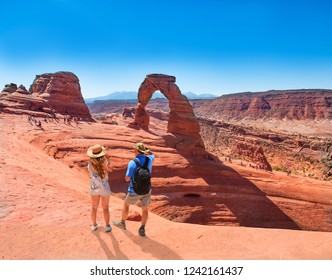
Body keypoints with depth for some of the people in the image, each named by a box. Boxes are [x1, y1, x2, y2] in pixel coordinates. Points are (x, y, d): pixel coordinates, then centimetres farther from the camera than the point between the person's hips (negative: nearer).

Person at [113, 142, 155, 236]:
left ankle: (122, 223, 39)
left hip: (134, 191, -3)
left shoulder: (132, 163, -23)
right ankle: (142, 229, 16)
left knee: (126, 204, 23)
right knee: (145, 209, 18)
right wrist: (145, 149, 1)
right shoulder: (149, 160, -9)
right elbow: (152, 154, 18)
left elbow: (127, 179, -17)